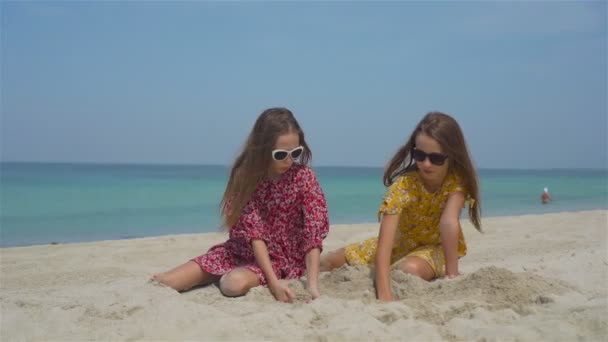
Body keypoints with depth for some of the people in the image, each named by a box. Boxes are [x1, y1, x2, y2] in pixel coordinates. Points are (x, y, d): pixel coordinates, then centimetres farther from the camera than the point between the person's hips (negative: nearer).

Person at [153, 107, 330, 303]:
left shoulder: (304, 177, -15)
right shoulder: (245, 175, -12)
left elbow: (314, 232, -18)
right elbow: (253, 230, -18)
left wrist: (312, 284, -29)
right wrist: (273, 281, -28)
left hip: (282, 258, -1)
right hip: (244, 250, 2)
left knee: (235, 283, -35)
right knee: (161, 283, -15)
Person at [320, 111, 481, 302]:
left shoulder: (458, 181, -25)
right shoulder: (403, 185, -30)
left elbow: (449, 223, -39)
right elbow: (384, 244, -40)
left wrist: (452, 275, -48)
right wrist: (384, 295, -51)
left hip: (438, 248, -1)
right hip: (401, 242, 1)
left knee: (410, 269, -37)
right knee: (328, 263, -4)